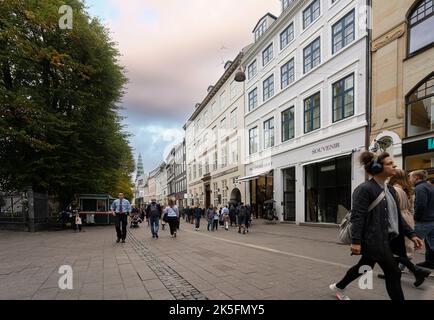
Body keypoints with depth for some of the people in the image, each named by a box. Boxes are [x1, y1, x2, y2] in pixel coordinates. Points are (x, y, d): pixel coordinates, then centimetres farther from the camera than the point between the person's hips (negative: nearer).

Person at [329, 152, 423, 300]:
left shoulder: (390, 190, 11)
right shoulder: (364, 189, -16)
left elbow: (397, 216, 17)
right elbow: (357, 217, -20)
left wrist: (411, 234, 11)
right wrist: (356, 241, -24)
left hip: (387, 238, 9)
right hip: (374, 239, -9)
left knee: (365, 266, 20)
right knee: (393, 273, -2)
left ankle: (338, 287, 40)